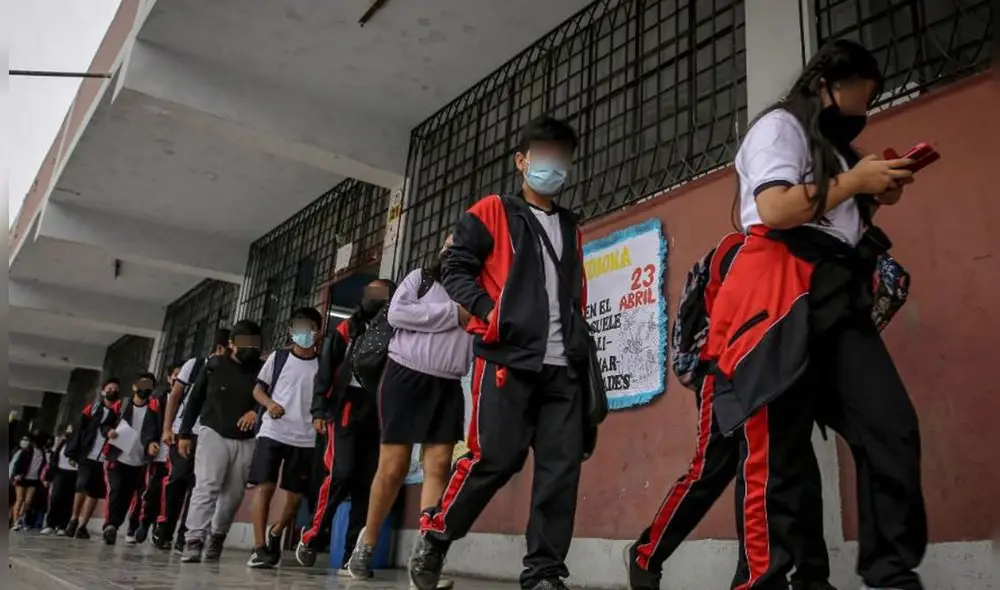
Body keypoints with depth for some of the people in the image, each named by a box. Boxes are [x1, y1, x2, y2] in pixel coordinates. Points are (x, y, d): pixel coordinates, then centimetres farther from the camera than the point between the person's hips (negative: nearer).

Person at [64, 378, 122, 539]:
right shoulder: (92, 408, 11)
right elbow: (79, 429, 5)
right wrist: (73, 451, -3)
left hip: (106, 460, 0)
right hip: (87, 455, 0)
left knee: (94, 493, 1)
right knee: (82, 487, -3)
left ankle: (82, 526, 6)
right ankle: (73, 519, 16)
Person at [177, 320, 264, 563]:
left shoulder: (262, 369, 0)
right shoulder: (215, 365, 3)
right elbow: (195, 399, 7)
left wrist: (257, 411, -23)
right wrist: (184, 433, 6)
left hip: (246, 440, 1)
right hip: (213, 434, -1)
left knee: (234, 493, 5)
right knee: (206, 486, -13)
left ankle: (216, 536, 25)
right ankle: (194, 540, -13)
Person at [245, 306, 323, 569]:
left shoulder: (322, 364, 6)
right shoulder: (278, 357, 5)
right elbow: (258, 389, 8)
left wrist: (322, 418, -9)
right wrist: (269, 404, -12)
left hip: (305, 438, 1)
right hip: (272, 432, -1)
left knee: (296, 493, 6)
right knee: (264, 486, -9)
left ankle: (276, 534, 31)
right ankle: (259, 546, -4)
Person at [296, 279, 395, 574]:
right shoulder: (345, 332, 8)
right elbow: (325, 372, 3)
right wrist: (319, 411, -7)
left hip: (377, 422, 3)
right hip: (345, 417, -3)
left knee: (365, 486, -1)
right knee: (341, 475, -17)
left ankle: (350, 557, 2)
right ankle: (311, 538, 2)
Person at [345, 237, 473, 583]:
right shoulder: (420, 278, 8)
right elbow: (397, 313, -9)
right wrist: (454, 314, -10)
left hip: (448, 387, 3)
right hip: (406, 377, -3)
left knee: (438, 467, -7)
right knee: (393, 467, -1)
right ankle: (367, 541, 20)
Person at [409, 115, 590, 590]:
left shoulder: (571, 229, 24)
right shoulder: (492, 212, 8)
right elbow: (455, 269, 1)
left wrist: (582, 345, 16)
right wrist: (490, 313, -12)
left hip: (562, 367, 6)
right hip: (505, 358, -5)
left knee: (562, 467, -1)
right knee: (495, 458, -10)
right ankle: (434, 537, 12)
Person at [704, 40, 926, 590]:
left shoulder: (835, 146, 30)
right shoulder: (780, 126, 4)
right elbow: (775, 211, -14)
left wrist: (876, 200, 15)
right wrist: (853, 182, -4)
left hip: (840, 298, 8)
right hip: (782, 294, -8)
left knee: (892, 427, -4)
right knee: (775, 449, -10)